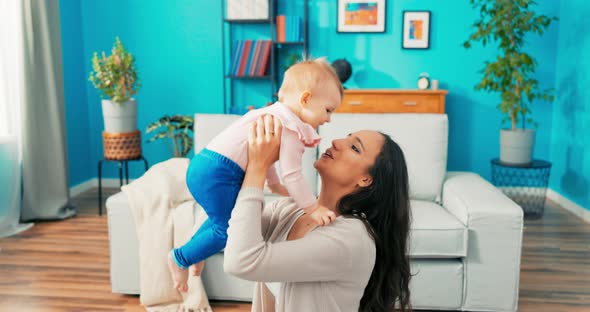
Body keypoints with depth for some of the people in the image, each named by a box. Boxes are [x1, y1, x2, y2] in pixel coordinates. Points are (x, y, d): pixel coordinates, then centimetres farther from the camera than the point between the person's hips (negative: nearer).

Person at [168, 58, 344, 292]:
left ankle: (193, 250, 40)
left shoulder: (276, 114, 18)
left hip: (203, 165, 10)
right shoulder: (292, 129, -14)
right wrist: (313, 208, -10)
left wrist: (275, 184, 43)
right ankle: (179, 258, 12)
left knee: (223, 218, 26)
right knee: (228, 228, -2)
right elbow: (292, 174, -17)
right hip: (217, 173, -10)